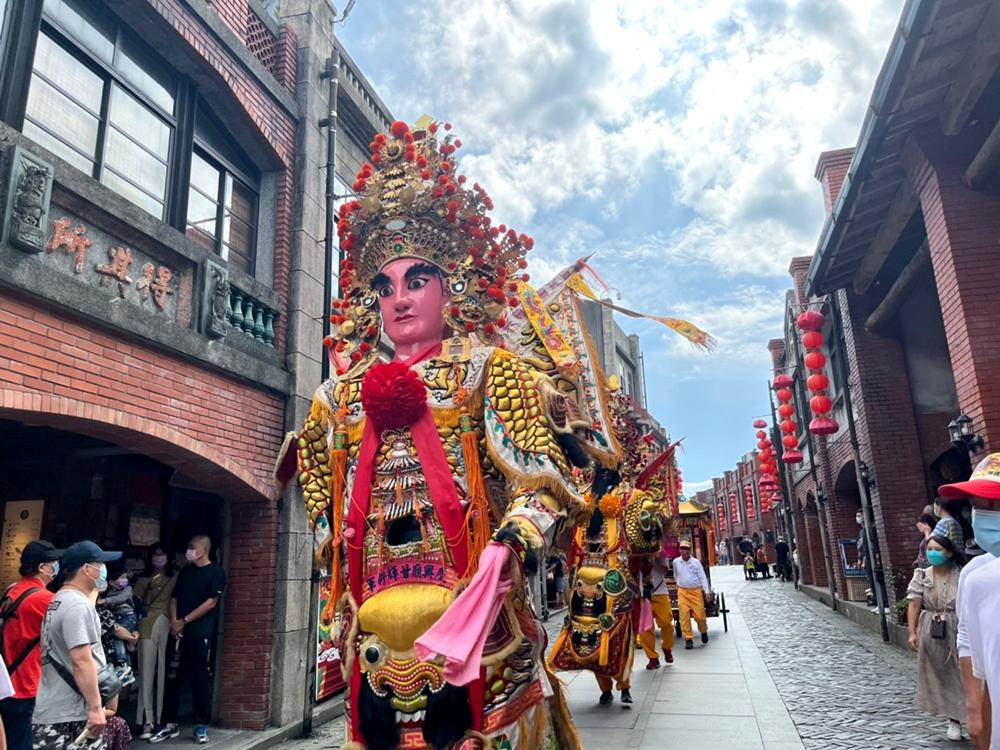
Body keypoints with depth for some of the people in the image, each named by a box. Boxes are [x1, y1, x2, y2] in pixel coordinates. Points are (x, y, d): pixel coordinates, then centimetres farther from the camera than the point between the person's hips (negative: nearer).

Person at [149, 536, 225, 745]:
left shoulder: (216, 572, -4)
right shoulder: (185, 571, 15)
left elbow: (211, 602, -10)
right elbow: (174, 598, 13)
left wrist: (184, 621, -10)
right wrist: (174, 622, -4)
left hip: (200, 634, -6)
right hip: (177, 633, 6)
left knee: (199, 679, 0)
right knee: (172, 678, 8)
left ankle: (201, 726, 10)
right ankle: (170, 724, 20)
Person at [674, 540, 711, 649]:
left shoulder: (696, 562, -2)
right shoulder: (676, 562, 1)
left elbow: (702, 577, 0)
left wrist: (707, 591, -7)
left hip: (696, 591, -1)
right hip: (682, 592, 1)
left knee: (699, 614, -2)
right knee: (684, 615, -8)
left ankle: (704, 632, 29)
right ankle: (688, 639, 0)